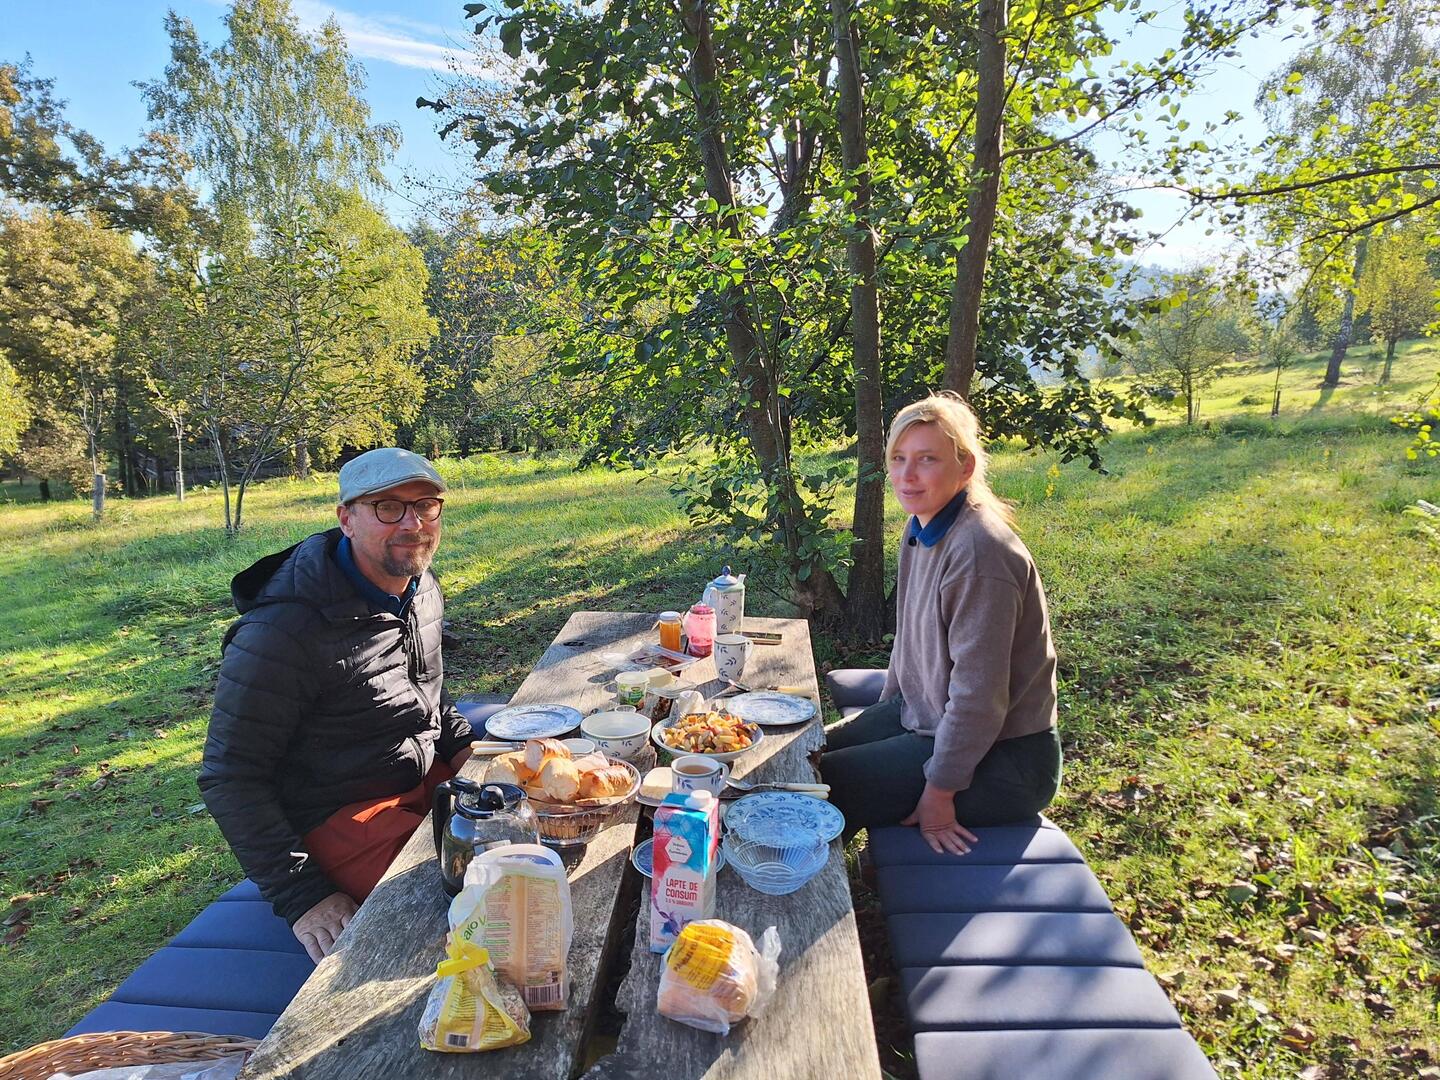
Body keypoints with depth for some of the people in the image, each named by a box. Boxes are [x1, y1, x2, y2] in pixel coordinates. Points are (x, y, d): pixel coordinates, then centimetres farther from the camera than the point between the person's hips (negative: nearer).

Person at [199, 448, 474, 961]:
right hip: (340, 820, -8)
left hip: (431, 782, 8)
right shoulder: (282, 631, -23)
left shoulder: (423, 590, 2)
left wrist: (463, 746, 4)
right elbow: (230, 781, -17)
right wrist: (302, 898, -19)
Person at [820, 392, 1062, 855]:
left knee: (822, 789, -14)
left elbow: (978, 693, -25)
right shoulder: (921, 528, 2)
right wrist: (887, 708, 18)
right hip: (922, 717, 9)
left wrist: (939, 792, -19)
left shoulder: (979, 552, -27)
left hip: (1001, 756, -9)